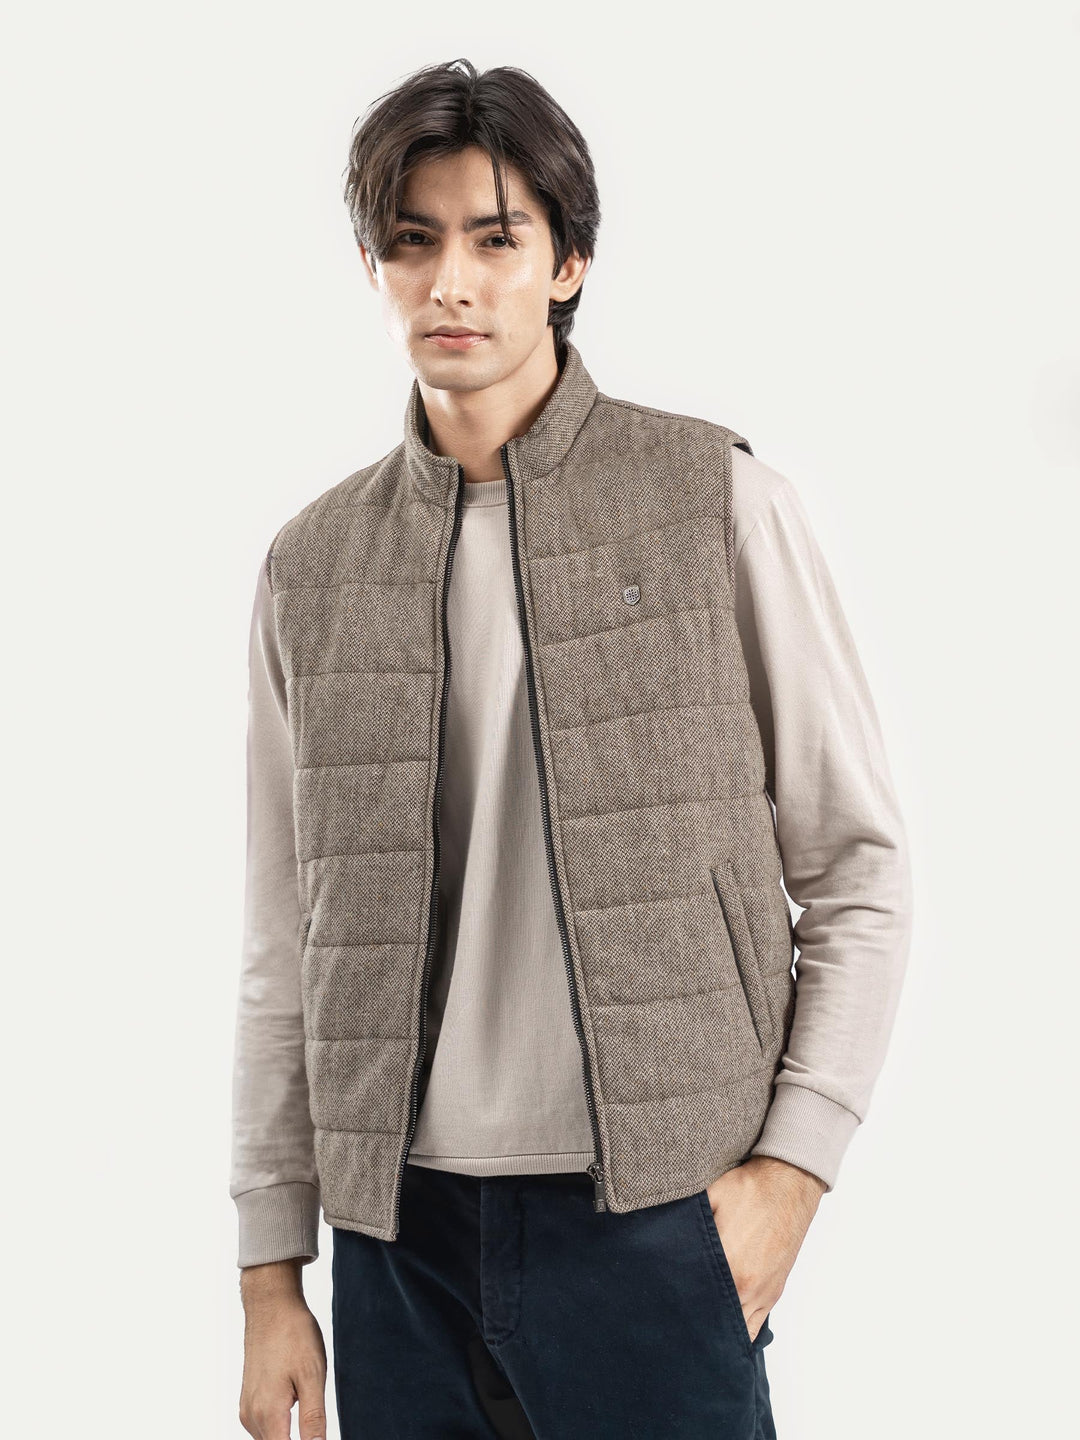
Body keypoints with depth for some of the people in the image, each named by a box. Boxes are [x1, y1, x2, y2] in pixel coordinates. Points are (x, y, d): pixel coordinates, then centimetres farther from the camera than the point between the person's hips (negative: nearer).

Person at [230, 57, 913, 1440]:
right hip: (398, 1225, 3)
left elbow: (858, 868, 0)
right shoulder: (311, 568, 7)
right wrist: (270, 1271, 8)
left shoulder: (717, 500, -1)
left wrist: (794, 1161, -8)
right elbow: (284, 953, 9)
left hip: (654, 1213, -2)